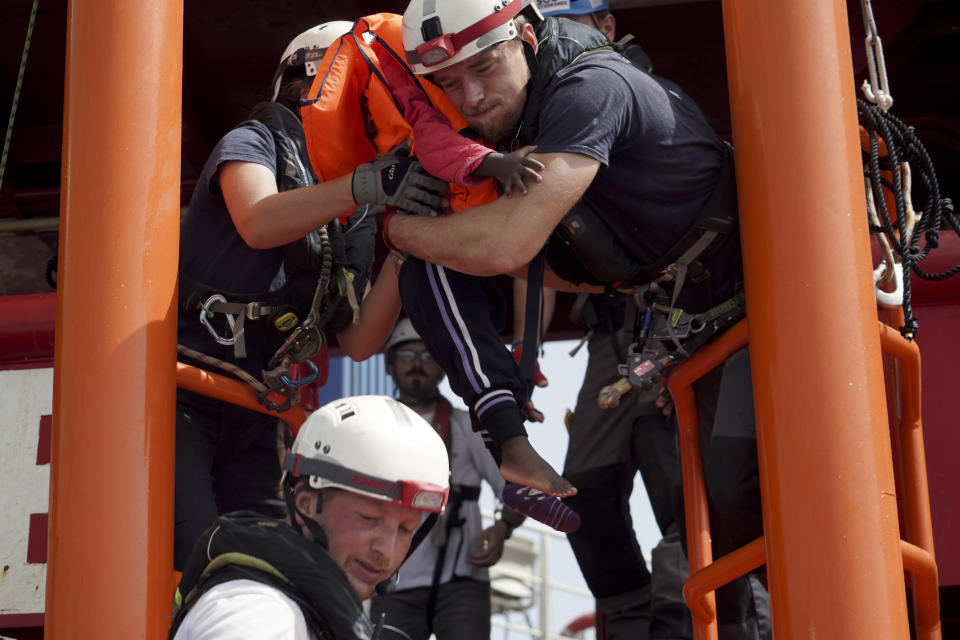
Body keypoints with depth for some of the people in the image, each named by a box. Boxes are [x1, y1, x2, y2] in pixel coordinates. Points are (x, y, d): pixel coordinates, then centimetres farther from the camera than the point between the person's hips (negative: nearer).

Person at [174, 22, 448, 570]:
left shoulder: (357, 222, 17)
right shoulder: (255, 142, 2)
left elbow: (359, 342, 6)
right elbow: (258, 223, -23)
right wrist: (366, 185, -33)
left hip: (252, 417, 7)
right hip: (179, 395, -6)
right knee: (194, 563, -20)